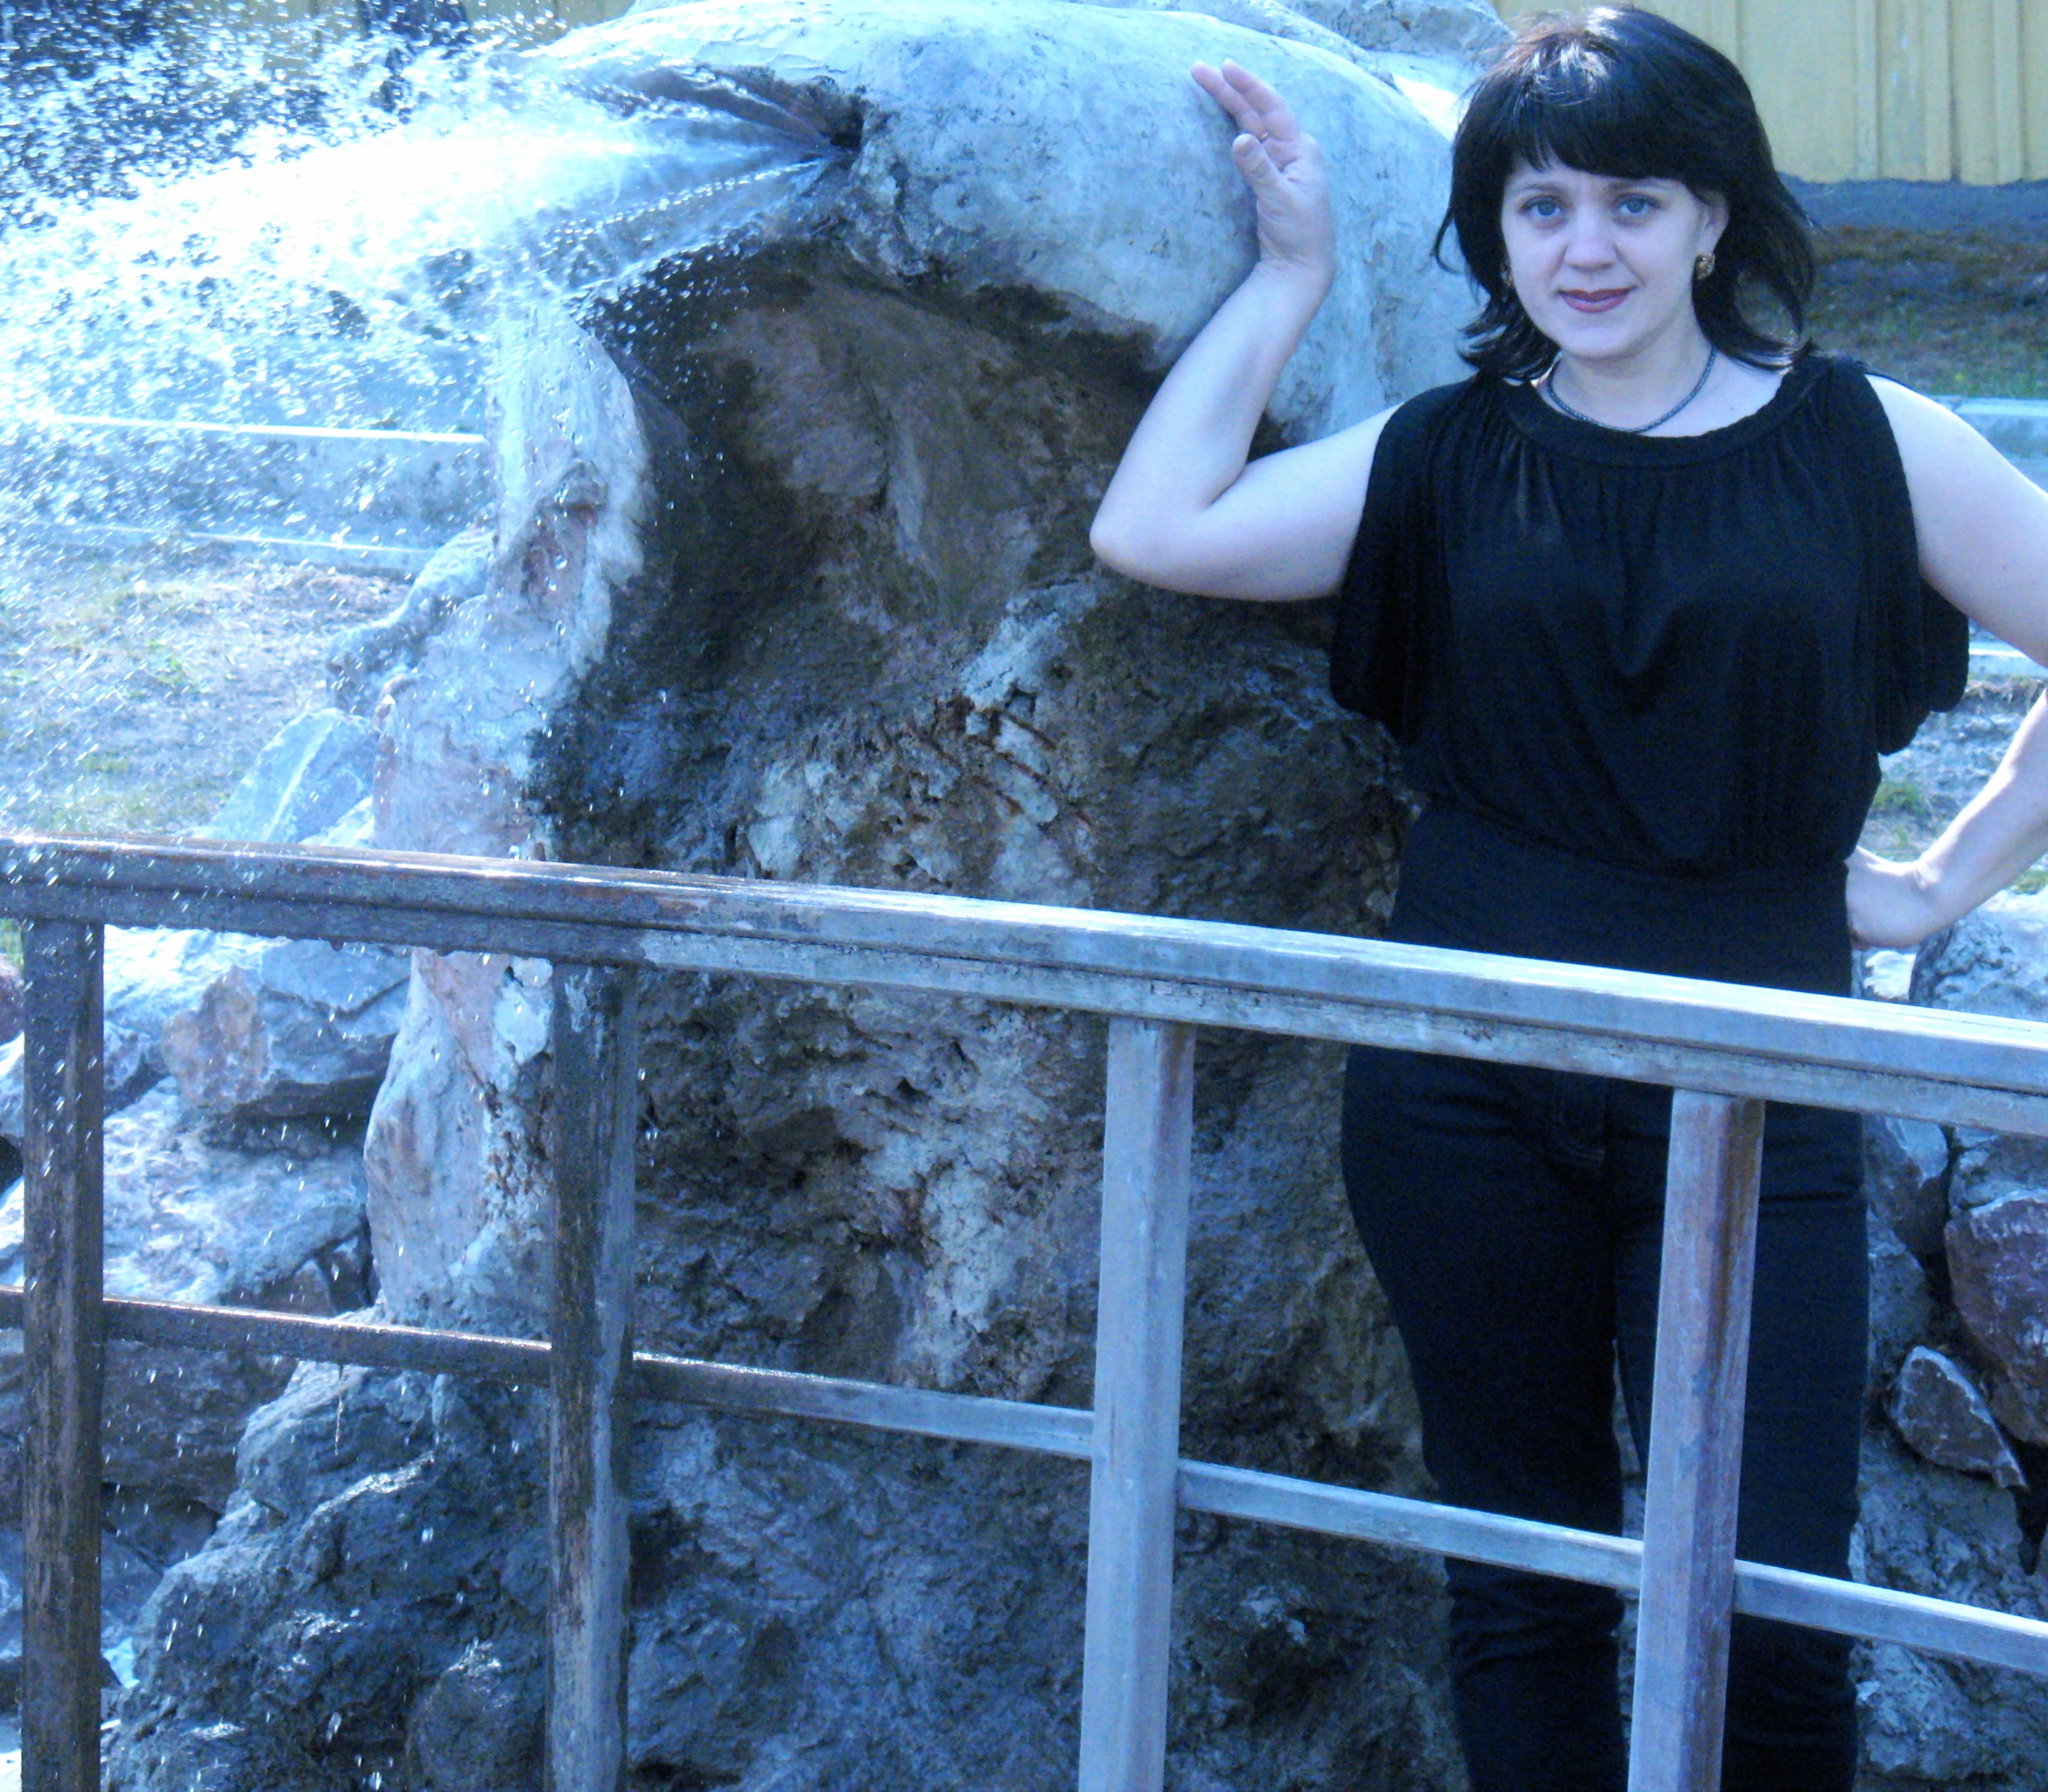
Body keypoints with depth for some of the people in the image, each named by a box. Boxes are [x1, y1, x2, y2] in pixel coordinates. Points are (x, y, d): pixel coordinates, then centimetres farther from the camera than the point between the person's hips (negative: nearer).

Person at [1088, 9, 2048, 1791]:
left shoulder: (1861, 443, 2)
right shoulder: (1448, 458, 5)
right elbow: (1152, 531, -8)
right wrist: (1292, 273, -1)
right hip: (1472, 1102, 2)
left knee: (1767, 1617, -4)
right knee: (1525, 1590, 11)